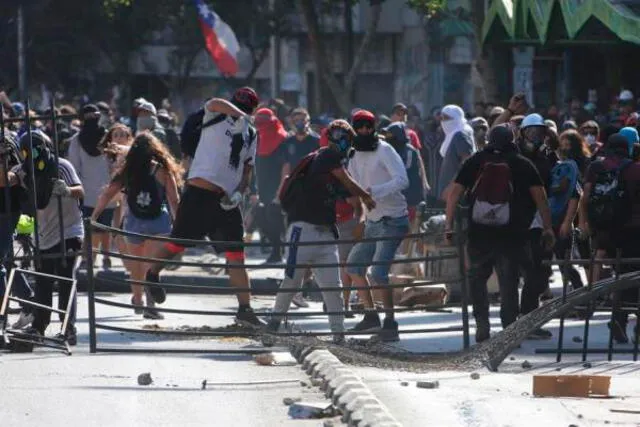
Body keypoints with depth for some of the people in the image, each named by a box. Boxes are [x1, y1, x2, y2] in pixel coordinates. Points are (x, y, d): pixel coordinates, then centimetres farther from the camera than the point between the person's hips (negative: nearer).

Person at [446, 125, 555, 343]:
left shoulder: (475, 161, 10)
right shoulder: (523, 164, 6)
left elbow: (454, 193, 4)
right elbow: (540, 197, -1)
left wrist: (449, 225, 5)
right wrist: (548, 228, 3)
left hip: (478, 234, 1)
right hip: (511, 234, -1)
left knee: (477, 279, 15)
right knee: (509, 283, 4)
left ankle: (482, 325, 5)